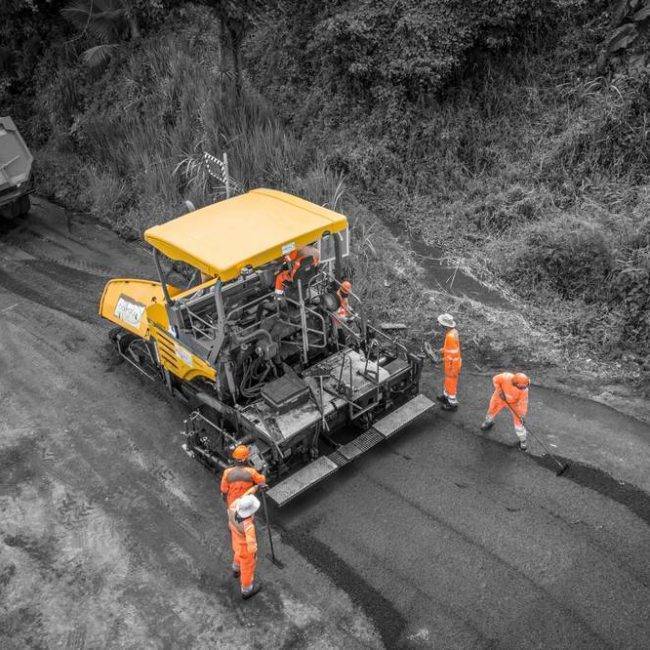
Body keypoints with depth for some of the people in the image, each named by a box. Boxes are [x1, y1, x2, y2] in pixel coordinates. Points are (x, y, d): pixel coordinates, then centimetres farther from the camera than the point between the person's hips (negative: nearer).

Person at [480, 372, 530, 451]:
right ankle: (488, 422, 57)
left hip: (514, 403, -2)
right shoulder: (505, 377, -39)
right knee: (492, 410, 22)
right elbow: (495, 379, -19)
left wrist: (521, 415, -29)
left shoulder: (524, 390, -37)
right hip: (500, 397, 2)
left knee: (518, 421, 0)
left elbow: (523, 402, -27)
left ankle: (523, 439, 24)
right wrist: (499, 391, -26)